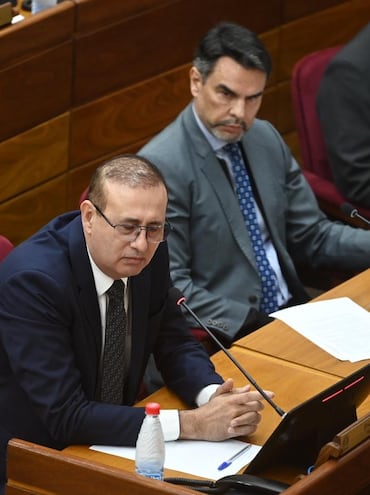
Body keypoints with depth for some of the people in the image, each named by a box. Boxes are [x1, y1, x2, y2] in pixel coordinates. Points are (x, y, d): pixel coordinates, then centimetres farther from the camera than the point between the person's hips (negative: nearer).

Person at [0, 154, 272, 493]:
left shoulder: (147, 254, -7)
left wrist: (215, 398, -16)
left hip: (108, 442, 6)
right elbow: (66, 417, -27)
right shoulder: (32, 280, -24)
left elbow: (175, 345, 6)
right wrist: (193, 424, -28)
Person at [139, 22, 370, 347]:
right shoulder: (161, 167, -13)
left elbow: (313, 237, 15)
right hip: (227, 335, -8)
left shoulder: (266, 139, 9)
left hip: (291, 309, 8)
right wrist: (254, 324, -23)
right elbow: (169, 287, -15)